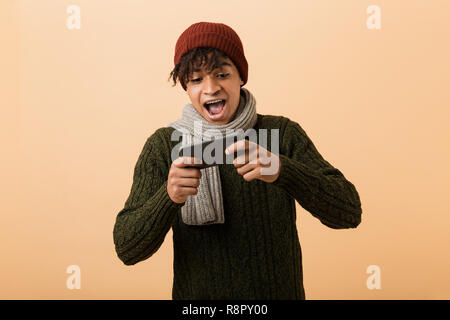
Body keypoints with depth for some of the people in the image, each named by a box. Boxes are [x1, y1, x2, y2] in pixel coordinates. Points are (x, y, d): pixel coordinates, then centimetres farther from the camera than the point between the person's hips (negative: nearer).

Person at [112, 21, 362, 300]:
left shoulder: (283, 133, -10)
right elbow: (128, 249, -14)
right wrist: (169, 197, -33)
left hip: (280, 291, 1)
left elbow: (349, 213, -19)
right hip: (198, 292, 0)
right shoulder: (163, 146, -10)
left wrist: (281, 170, -34)